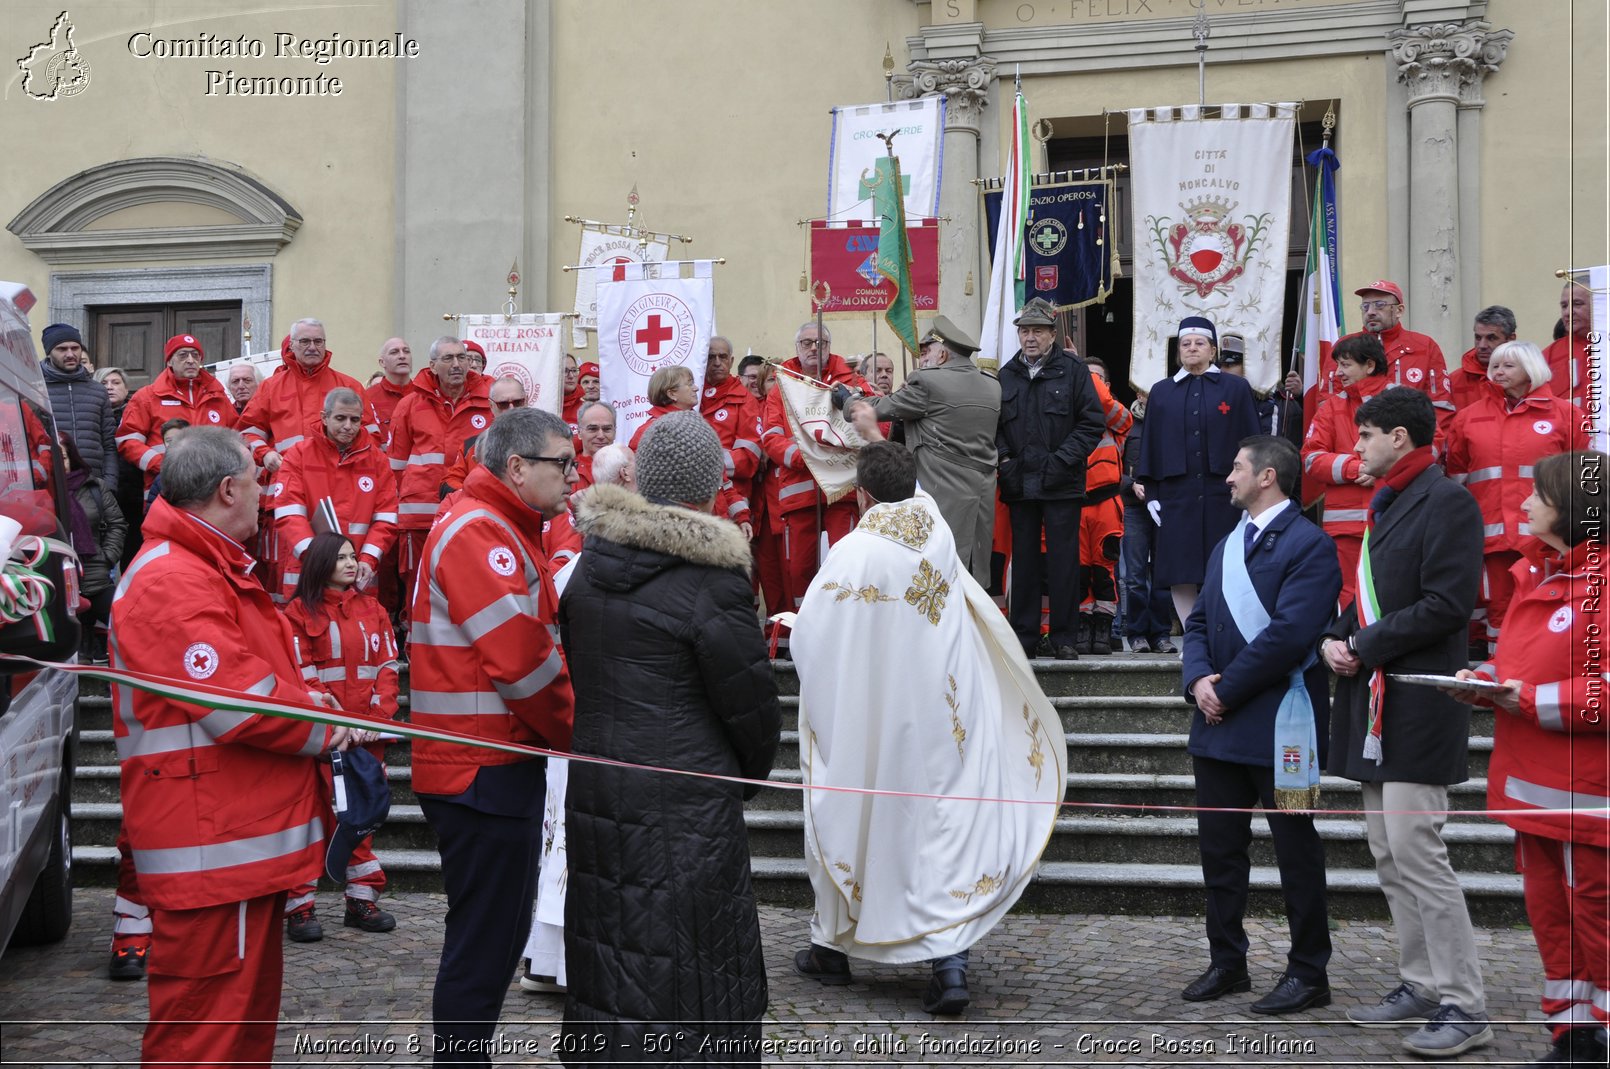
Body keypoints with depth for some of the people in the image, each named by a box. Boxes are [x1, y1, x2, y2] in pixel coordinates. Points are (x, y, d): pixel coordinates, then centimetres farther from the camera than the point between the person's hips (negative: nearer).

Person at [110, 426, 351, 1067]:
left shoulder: (214, 570, 19)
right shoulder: (173, 582, -18)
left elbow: (261, 676, 24)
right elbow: (239, 703, -23)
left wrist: (304, 699, 4)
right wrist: (323, 730, -7)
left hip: (245, 837, 11)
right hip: (210, 850, -11)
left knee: (250, 1006, 19)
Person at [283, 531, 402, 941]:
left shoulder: (372, 609, 12)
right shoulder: (299, 611, -1)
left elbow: (387, 666, 8)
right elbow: (301, 676, -6)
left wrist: (377, 717, -6)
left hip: (366, 733, 4)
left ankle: (361, 900, 19)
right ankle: (299, 908, 2)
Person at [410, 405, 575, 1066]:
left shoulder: (504, 532, 18)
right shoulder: (478, 531, -16)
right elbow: (521, 663, -21)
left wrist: (567, 732, 3)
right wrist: (578, 735, -7)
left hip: (495, 766, 11)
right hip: (484, 770, -11)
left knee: (494, 936, 19)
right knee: (483, 945, -3)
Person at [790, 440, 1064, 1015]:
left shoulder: (853, 553, -19)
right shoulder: (939, 536, -5)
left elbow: (811, 641, -12)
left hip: (867, 726, -3)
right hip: (940, 724, 3)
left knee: (850, 826, 14)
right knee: (945, 823, 5)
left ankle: (833, 948, 29)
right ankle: (949, 962, -2)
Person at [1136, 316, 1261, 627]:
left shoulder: (1236, 389, 8)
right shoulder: (1161, 393, 14)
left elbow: (1252, 441, 5)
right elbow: (1150, 445, 12)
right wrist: (1150, 493, 3)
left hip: (1223, 494, -2)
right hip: (1176, 495, 2)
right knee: (1180, 577, -2)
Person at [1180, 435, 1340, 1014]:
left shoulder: (1309, 545, -11)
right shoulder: (1227, 545, 17)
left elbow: (1289, 634, -20)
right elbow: (1199, 622, 14)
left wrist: (1226, 688, -16)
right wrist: (1198, 678, -5)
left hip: (1279, 724, -8)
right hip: (1219, 725, 8)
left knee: (1296, 851, 3)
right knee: (1219, 847, 12)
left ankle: (1308, 972, 13)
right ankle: (1226, 962, 23)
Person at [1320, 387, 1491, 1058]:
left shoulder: (1447, 502, -11)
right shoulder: (1385, 504, 19)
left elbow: (1447, 604, -19)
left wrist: (1364, 647, -15)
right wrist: (1334, 638, 5)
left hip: (1417, 704, -10)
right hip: (1374, 703, 10)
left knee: (1416, 853, -11)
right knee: (1389, 858, 13)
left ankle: (1464, 1007, -4)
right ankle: (1420, 986, 21)